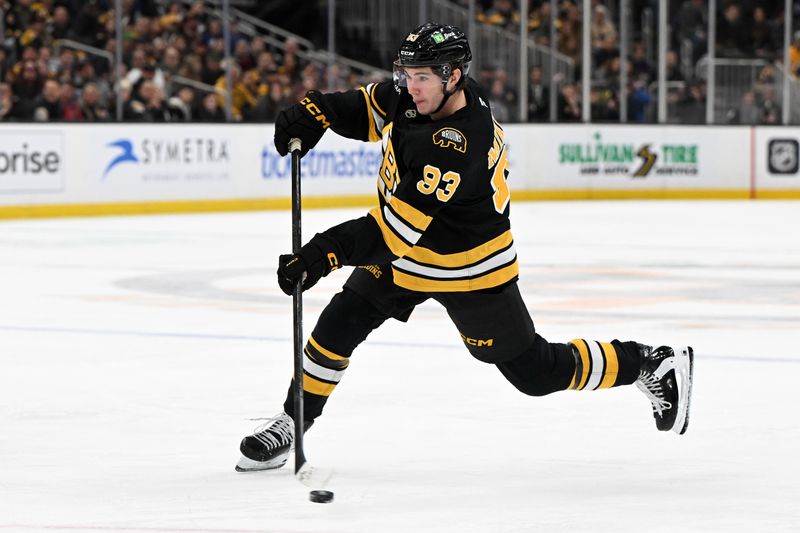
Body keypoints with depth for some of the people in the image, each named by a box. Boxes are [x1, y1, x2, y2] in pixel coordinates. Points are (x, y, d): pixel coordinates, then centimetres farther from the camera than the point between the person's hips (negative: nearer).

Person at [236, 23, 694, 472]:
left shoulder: (458, 146, -37)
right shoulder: (420, 95, -13)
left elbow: (401, 225, -41)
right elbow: (369, 109, 6)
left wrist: (326, 253, -46)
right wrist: (315, 112, -14)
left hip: (469, 270, -8)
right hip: (404, 252, 8)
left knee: (535, 372, 3)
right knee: (338, 327, 1)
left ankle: (655, 366, 19)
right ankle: (290, 426, 16)